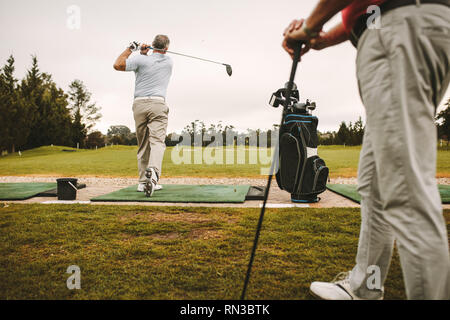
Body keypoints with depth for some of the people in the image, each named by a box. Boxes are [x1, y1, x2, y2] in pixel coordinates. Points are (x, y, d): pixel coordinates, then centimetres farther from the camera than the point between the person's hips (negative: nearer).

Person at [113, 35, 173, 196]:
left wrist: (130, 49, 13)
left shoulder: (141, 59, 2)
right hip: (158, 104, -1)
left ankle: (143, 181, 9)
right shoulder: (169, 62, 12)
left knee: (142, 144, 9)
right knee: (157, 141, -12)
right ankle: (153, 171, -39)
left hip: (139, 104, 1)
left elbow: (117, 65, 5)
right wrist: (144, 54, 17)